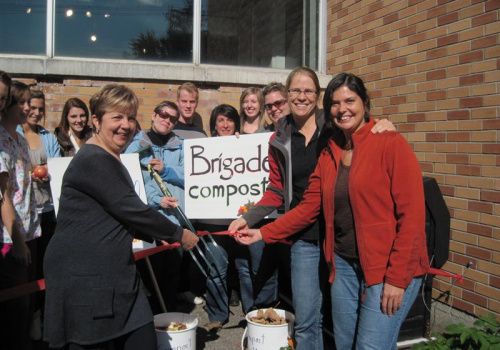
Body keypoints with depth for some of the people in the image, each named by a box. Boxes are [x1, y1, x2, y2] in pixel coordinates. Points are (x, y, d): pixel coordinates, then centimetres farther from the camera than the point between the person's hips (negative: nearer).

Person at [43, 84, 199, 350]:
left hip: (117, 276, 10)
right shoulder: (93, 160, -16)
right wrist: (178, 234, -7)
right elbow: (132, 211, -19)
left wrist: (159, 234, 12)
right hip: (84, 281, -9)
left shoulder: (110, 162, 16)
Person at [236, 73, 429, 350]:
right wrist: (263, 234, 3)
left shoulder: (390, 144, -10)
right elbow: (309, 206, 10)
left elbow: (412, 213, -14)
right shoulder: (329, 153, 9)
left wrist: (397, 278, -16)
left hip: (390, 268, -6)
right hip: (344, 264, 6)